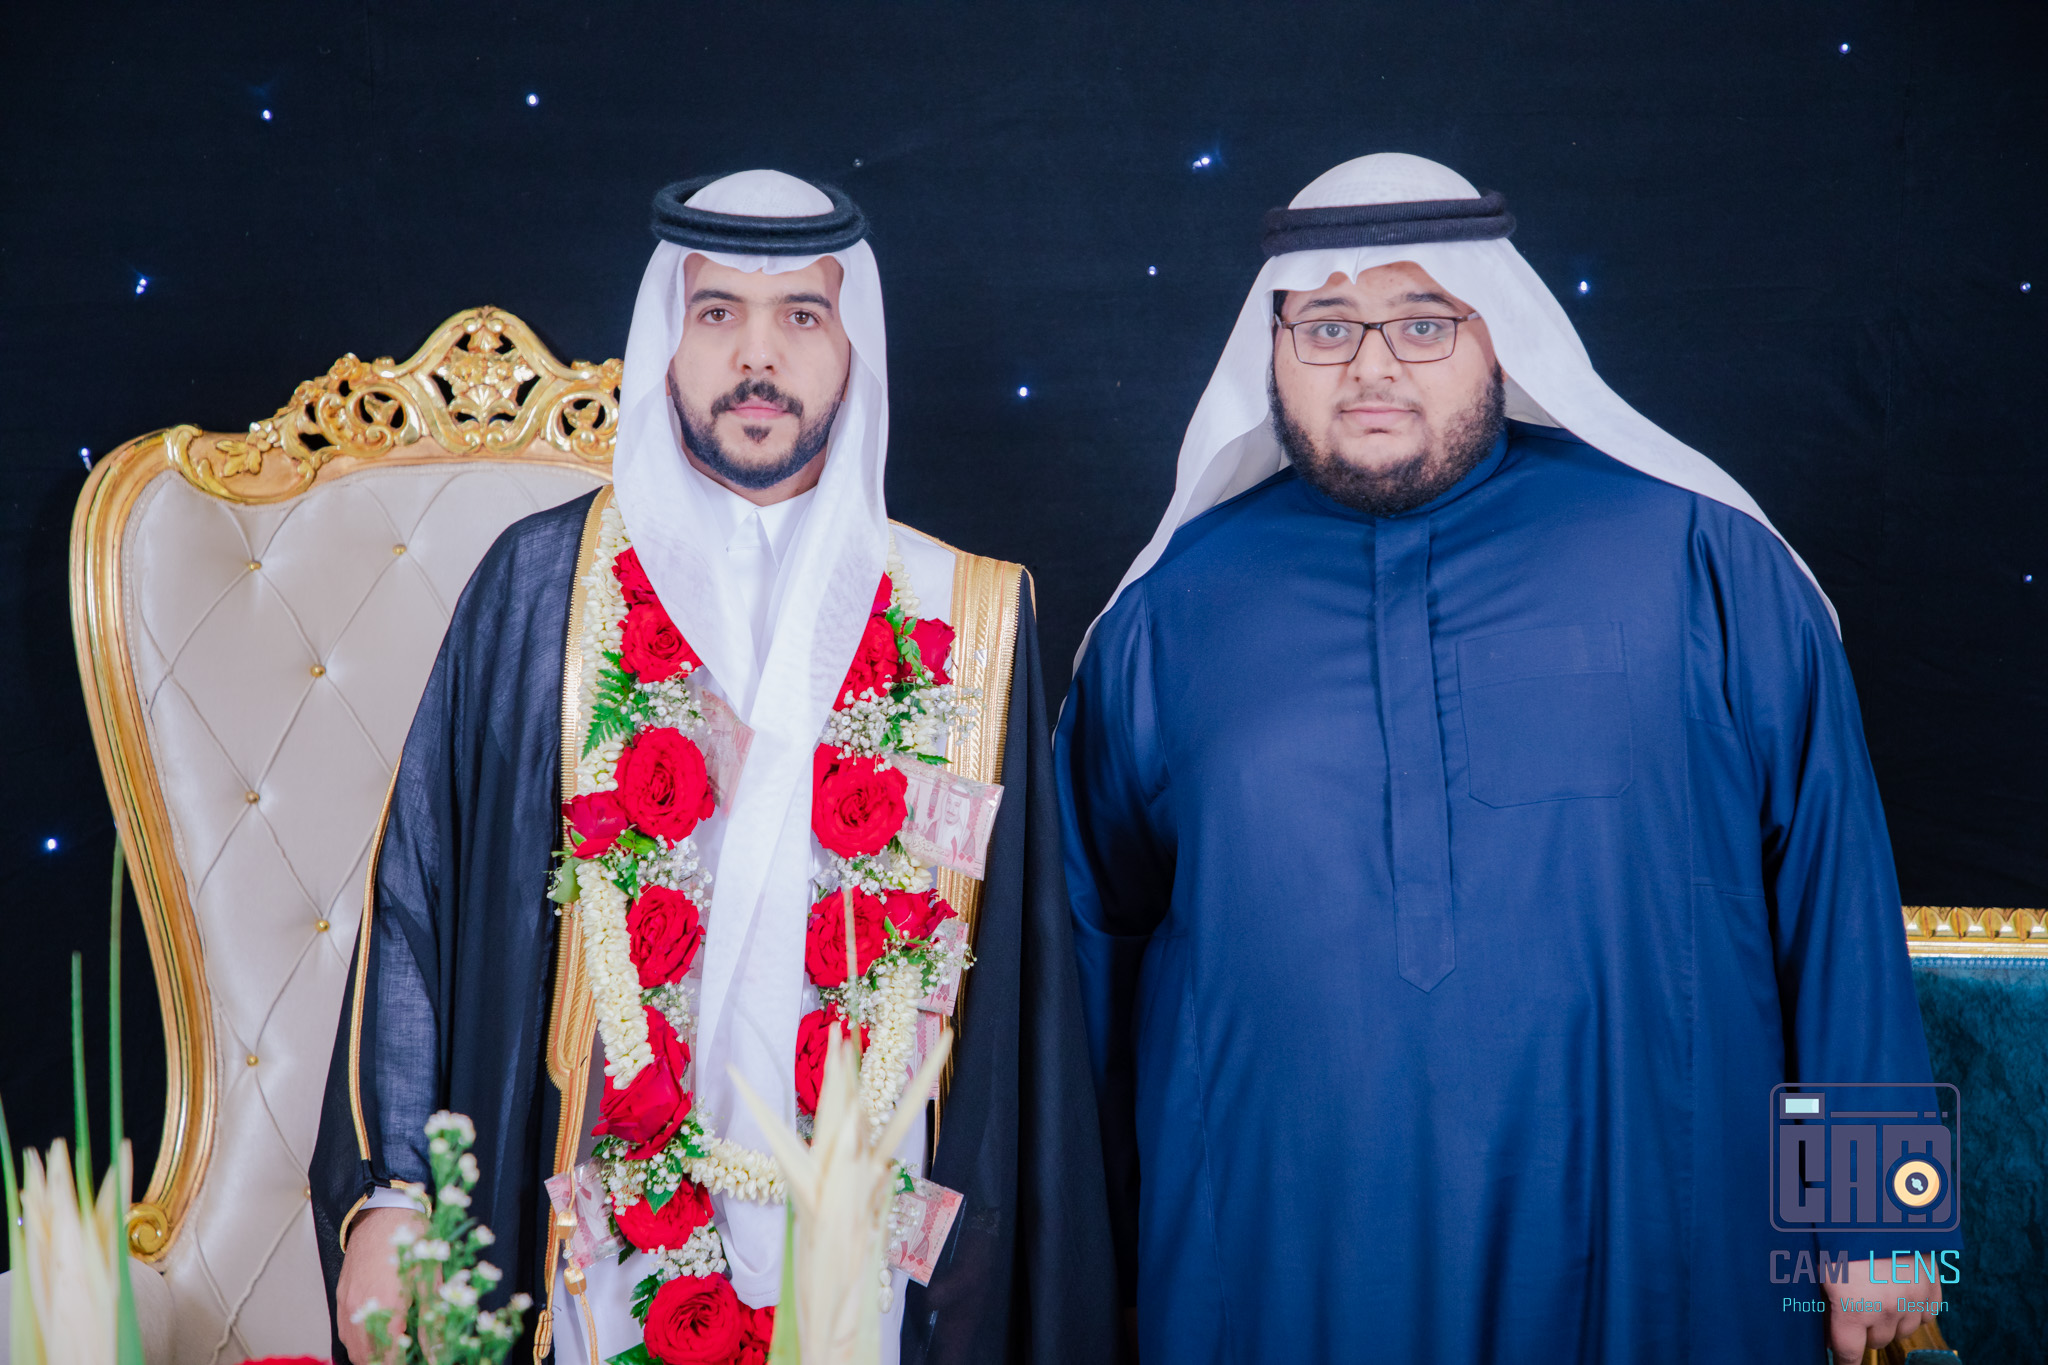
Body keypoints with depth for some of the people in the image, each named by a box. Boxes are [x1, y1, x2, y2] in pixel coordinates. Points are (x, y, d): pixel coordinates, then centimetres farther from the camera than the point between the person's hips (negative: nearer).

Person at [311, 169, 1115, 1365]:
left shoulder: (962, 620, 1)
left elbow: (1017, 979, 2)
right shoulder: (545, 584, 0)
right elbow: (419, 895, -1)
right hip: (611, 1242, 0)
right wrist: (384, 1193, -8)